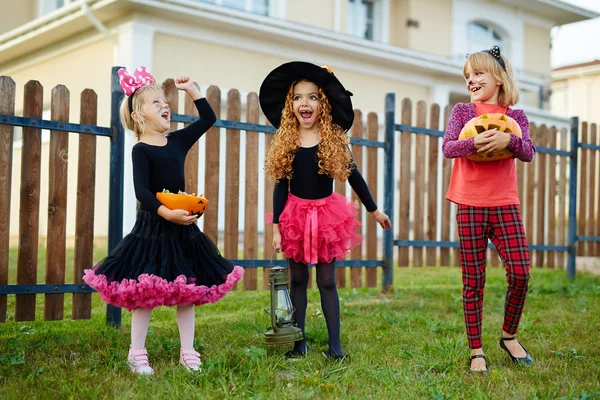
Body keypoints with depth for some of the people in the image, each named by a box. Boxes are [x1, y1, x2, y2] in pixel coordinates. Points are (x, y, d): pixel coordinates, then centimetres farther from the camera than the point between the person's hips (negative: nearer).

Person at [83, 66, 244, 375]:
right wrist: (166, 213, -30)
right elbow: (142, 191, -18)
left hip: (183, 227, 6)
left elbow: (208, 118, 14)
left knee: (187, 291, 9)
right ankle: (137, 355, 12)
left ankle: (188, 353, 18)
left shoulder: (178, 140, 7)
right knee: (144, 293, -1)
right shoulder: (140, 150, -9)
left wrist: (191, 90, 9)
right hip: (152, 227, -6)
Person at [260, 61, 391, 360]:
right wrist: (276, 226, -4)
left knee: (327, 281, 3)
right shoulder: (284, 143, -2)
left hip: (327, 213, -1)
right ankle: (298, 341, 18)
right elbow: (280, 186, 0)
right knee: (297, 279, 8)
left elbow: (354, 176, 4)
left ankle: (335, 344, 9)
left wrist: (374, 210, 9)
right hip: (295, 214, 1)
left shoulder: (334, 140, -4)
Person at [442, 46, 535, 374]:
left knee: (520, 273, -5)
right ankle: (476, 351, 11)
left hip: (505, 204, 2)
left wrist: (508, 139, -26)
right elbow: (447, 147, -10)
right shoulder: (462, 111, 5)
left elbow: (528, 153, -6)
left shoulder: (516, 117, 9)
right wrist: (474, 143, -30)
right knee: (473, 281, 1)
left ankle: (509, 336, 18)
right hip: (470, 205, -1)